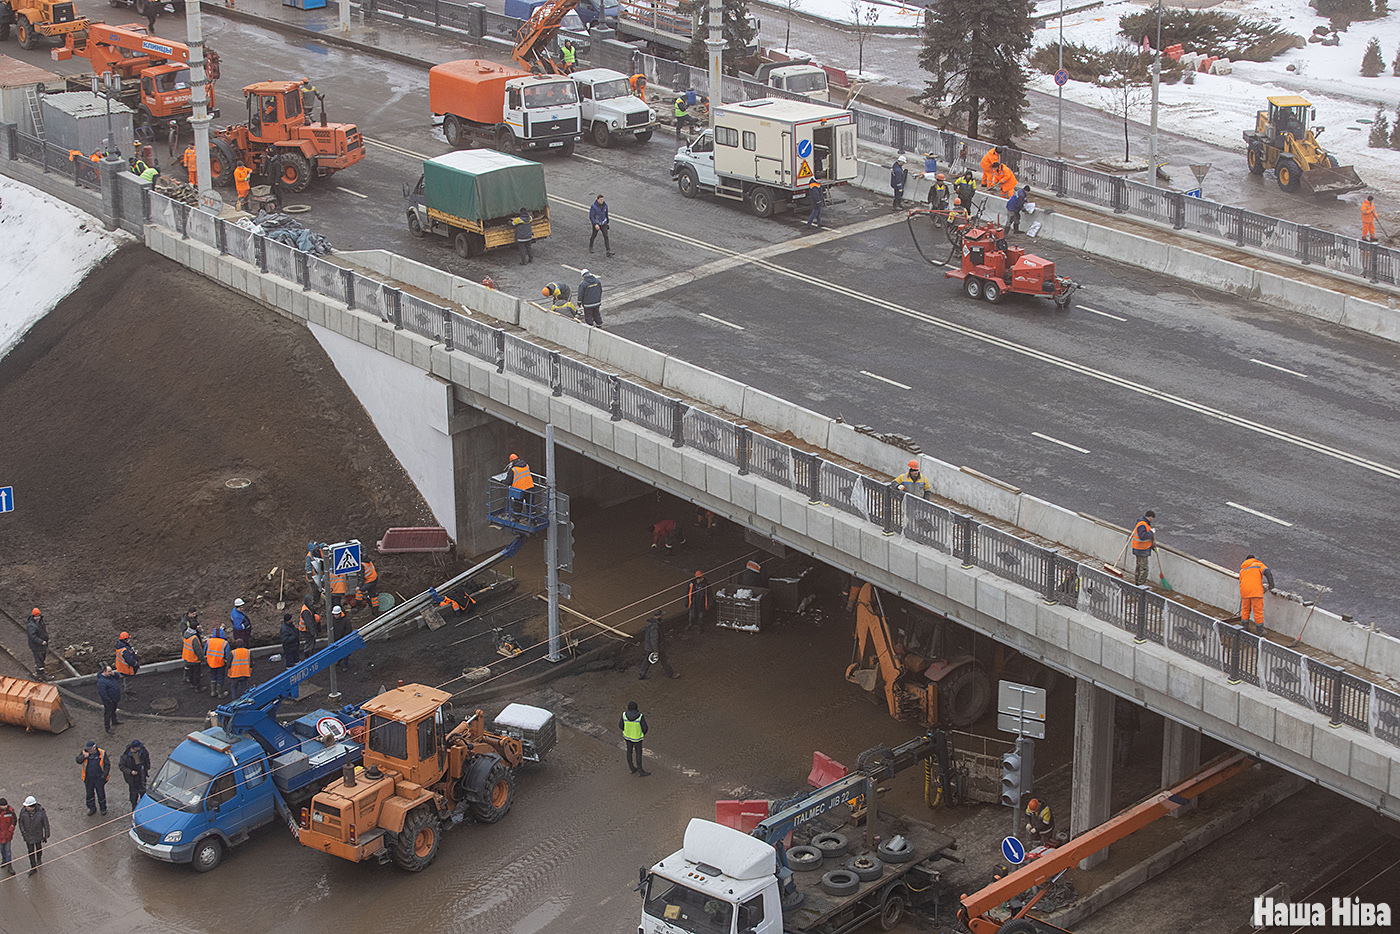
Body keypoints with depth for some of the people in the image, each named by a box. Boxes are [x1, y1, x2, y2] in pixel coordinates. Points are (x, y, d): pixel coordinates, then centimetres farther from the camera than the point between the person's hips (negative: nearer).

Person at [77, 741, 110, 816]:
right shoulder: (84, 752, -3)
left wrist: (104, 775, -8)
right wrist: (83, 757, -26)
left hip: (99, 778, -3)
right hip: (88, 778, 3)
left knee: (101, 794, 8)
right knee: (90, 794, 14)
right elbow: (78, 761, -6)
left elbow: (107, 765, -4)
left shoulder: (102, 753, -10)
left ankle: (103, 808, 26)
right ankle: (92, 808, 31)